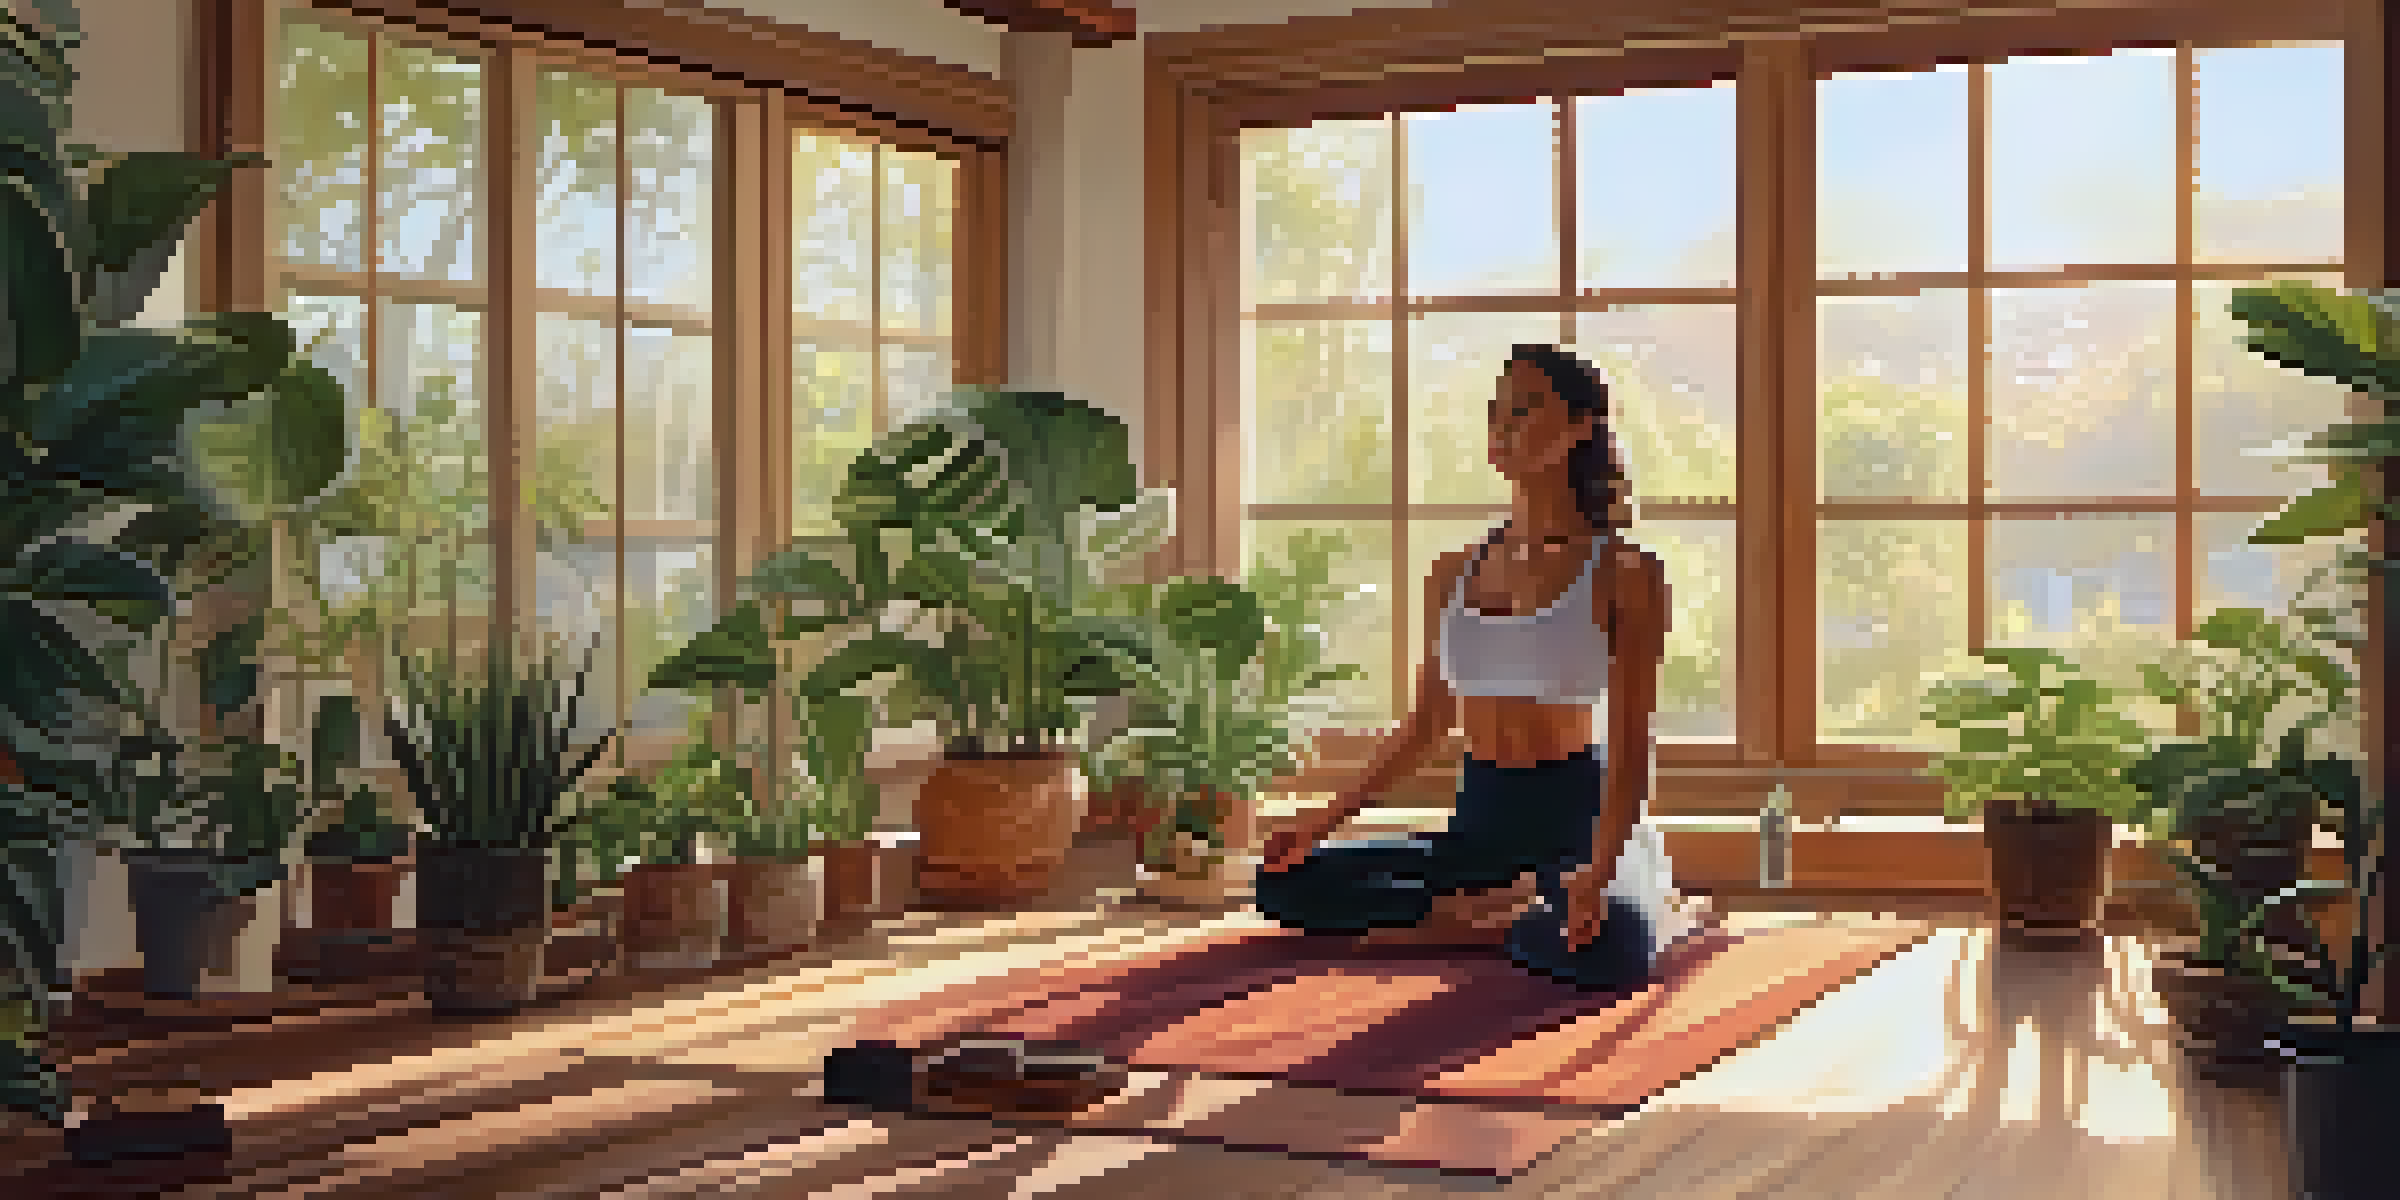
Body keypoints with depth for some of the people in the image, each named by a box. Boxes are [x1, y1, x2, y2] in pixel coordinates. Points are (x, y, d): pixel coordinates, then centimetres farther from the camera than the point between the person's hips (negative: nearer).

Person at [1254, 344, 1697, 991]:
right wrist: (1325, 819, 9)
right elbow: (1425, 724, 17)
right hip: (1481, 819, 6)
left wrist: (1600, 870, -28)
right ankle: (1512, 913, -8)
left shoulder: (1624, 573, -6)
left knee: (1606, 953, -40)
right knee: (1285, 887, -10)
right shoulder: (1454, 573, 11)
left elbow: (1629, 743, -13)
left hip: (1576, 812, -6)